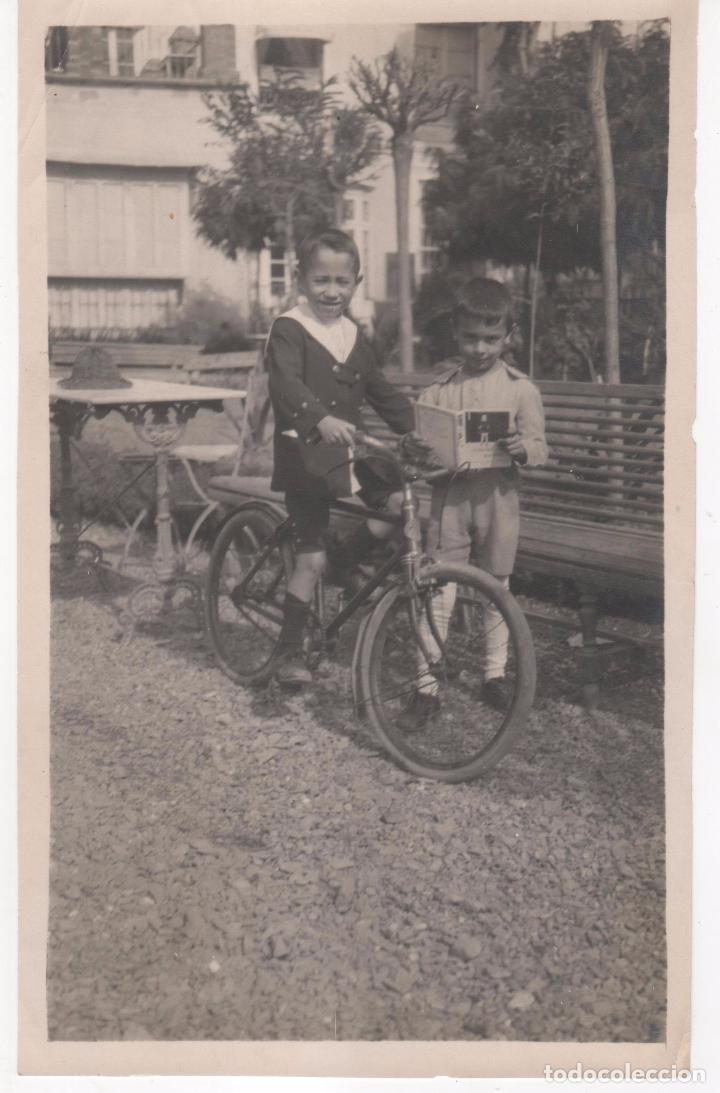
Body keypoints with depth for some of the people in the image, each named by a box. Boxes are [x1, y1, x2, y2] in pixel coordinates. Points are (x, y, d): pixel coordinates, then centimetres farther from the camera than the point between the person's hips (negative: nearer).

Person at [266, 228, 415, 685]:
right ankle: (289, 653, 9)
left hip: (349, 451, 6)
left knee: (403, 503, -15)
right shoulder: (289, 329, -11)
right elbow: (286, 384, -28)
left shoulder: (355, 337, 12)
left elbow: (382, 392, 16)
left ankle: (348, 561, 10)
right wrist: (322, 419, -45)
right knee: (311, 558, -5)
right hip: (305, 453, -6)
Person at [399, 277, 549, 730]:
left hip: (498, 495, 0)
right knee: (437, 593, -2)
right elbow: (416, 439, 4)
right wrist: (417, 449, -19)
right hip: (450, 494, 0)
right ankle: (427, 687, 5)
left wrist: (523, 448, -23)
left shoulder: (521, 389, -1)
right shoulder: (439, 387, 1)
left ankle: (495, 673, 31)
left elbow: (540, 447, 0)